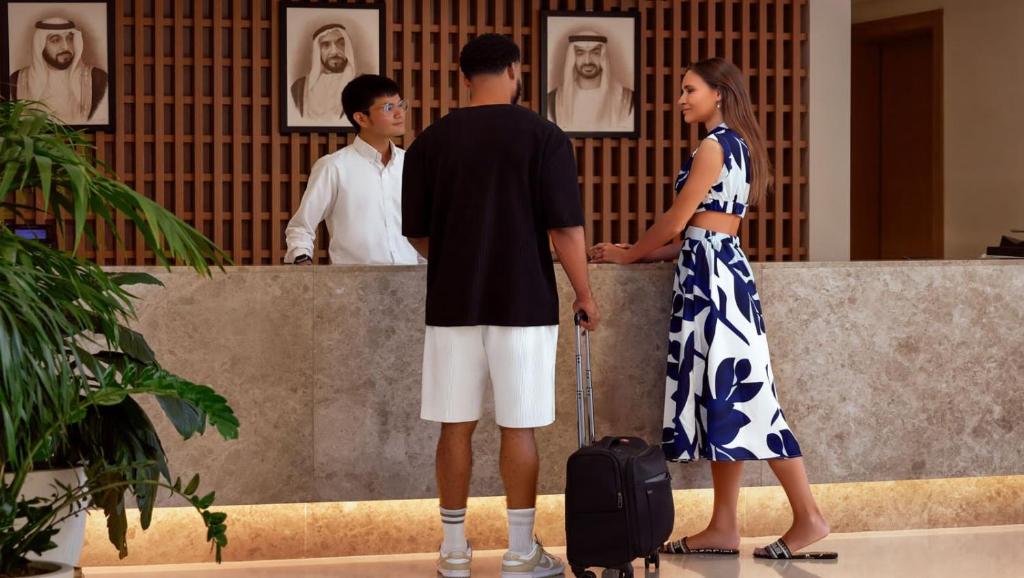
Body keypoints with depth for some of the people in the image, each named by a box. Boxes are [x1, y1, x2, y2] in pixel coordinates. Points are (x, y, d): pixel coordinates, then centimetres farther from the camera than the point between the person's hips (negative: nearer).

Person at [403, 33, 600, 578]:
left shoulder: (431, 141, 3)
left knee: (456, 425, 8)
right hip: (523, 303, -2)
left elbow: (417, 232, 9)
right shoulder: (543, 136, -5)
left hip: (453, 303, 2)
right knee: (518, 426, 3)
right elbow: (565, 227, -8)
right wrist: (585, 294, 4)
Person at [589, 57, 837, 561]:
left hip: (711, 274, -10)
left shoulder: (714, 145, -11)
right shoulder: (738, 145, 18)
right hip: (722, 269, 10)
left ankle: (809, 518, -7)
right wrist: (635, 252, 20)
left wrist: (630, 254, 5)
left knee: (739, 395, -9)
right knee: (721, 397, 7)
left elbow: (677, 221, -10)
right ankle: (723, 528, 8)